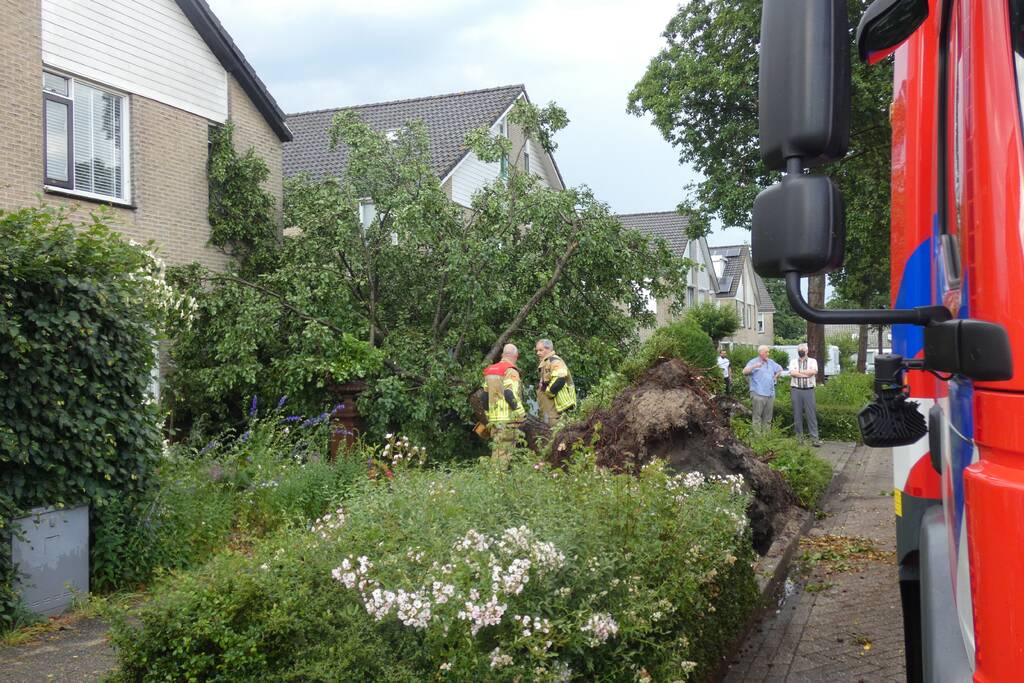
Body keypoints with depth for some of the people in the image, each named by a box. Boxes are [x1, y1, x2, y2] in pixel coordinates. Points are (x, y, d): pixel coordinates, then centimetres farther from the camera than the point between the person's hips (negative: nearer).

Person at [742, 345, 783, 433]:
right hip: (758, 394, -6)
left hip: (770, 394, 6)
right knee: (757, 417, -6)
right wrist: (754, 366, -34)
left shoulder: (771, 362, 15)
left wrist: (775, 377, 16)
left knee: (768, 418, 10)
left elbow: (780, 369, 31)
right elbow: (745, 372, -19)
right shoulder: (753, 362, -4)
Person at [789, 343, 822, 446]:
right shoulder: (793, 361, 10)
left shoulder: (812, 361, 8)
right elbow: (792, 373, -8)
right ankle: (799, 436, 12)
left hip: (809, 390, -1)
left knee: (811, 414, -4)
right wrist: (806, 374, -11)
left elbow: (813, 371, -12)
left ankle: (814, 437, -4)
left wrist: (798, 372, -7)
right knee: (797, 414, 4)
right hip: (796, 390, 1)